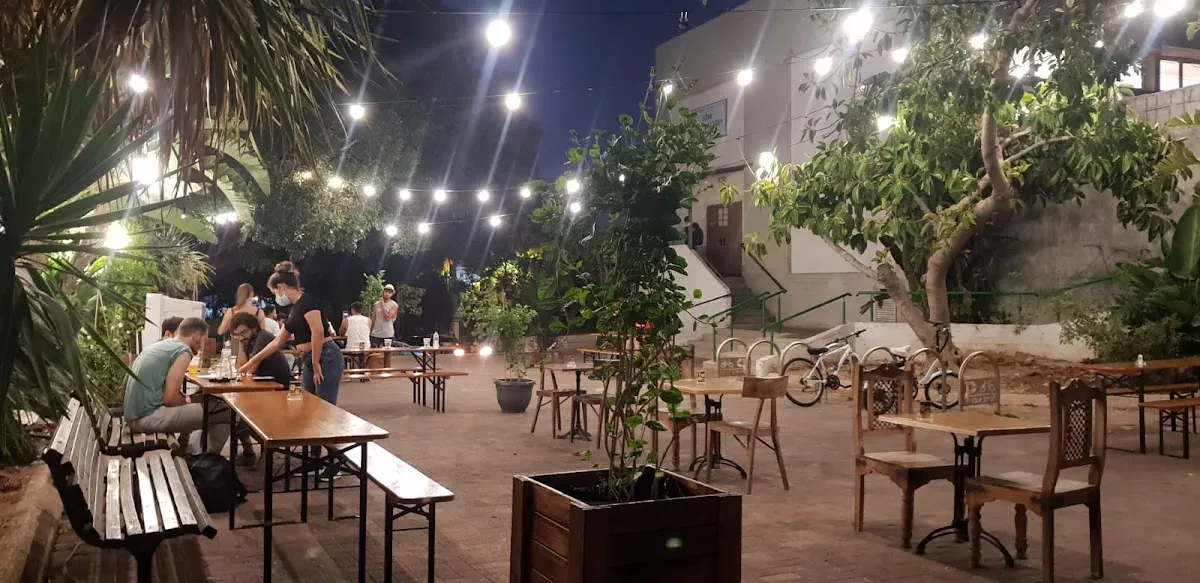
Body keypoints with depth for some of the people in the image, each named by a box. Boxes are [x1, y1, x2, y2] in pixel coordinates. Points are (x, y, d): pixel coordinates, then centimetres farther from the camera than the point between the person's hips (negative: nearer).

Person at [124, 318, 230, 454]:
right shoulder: (183, 350, -11)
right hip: (148, 416, -10)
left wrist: (185, 399, 14)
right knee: (224, 413, -9)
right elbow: (170, 398, -16)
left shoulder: (160, 345, 16)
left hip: (134, 414, 10)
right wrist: (187, 401, 3)